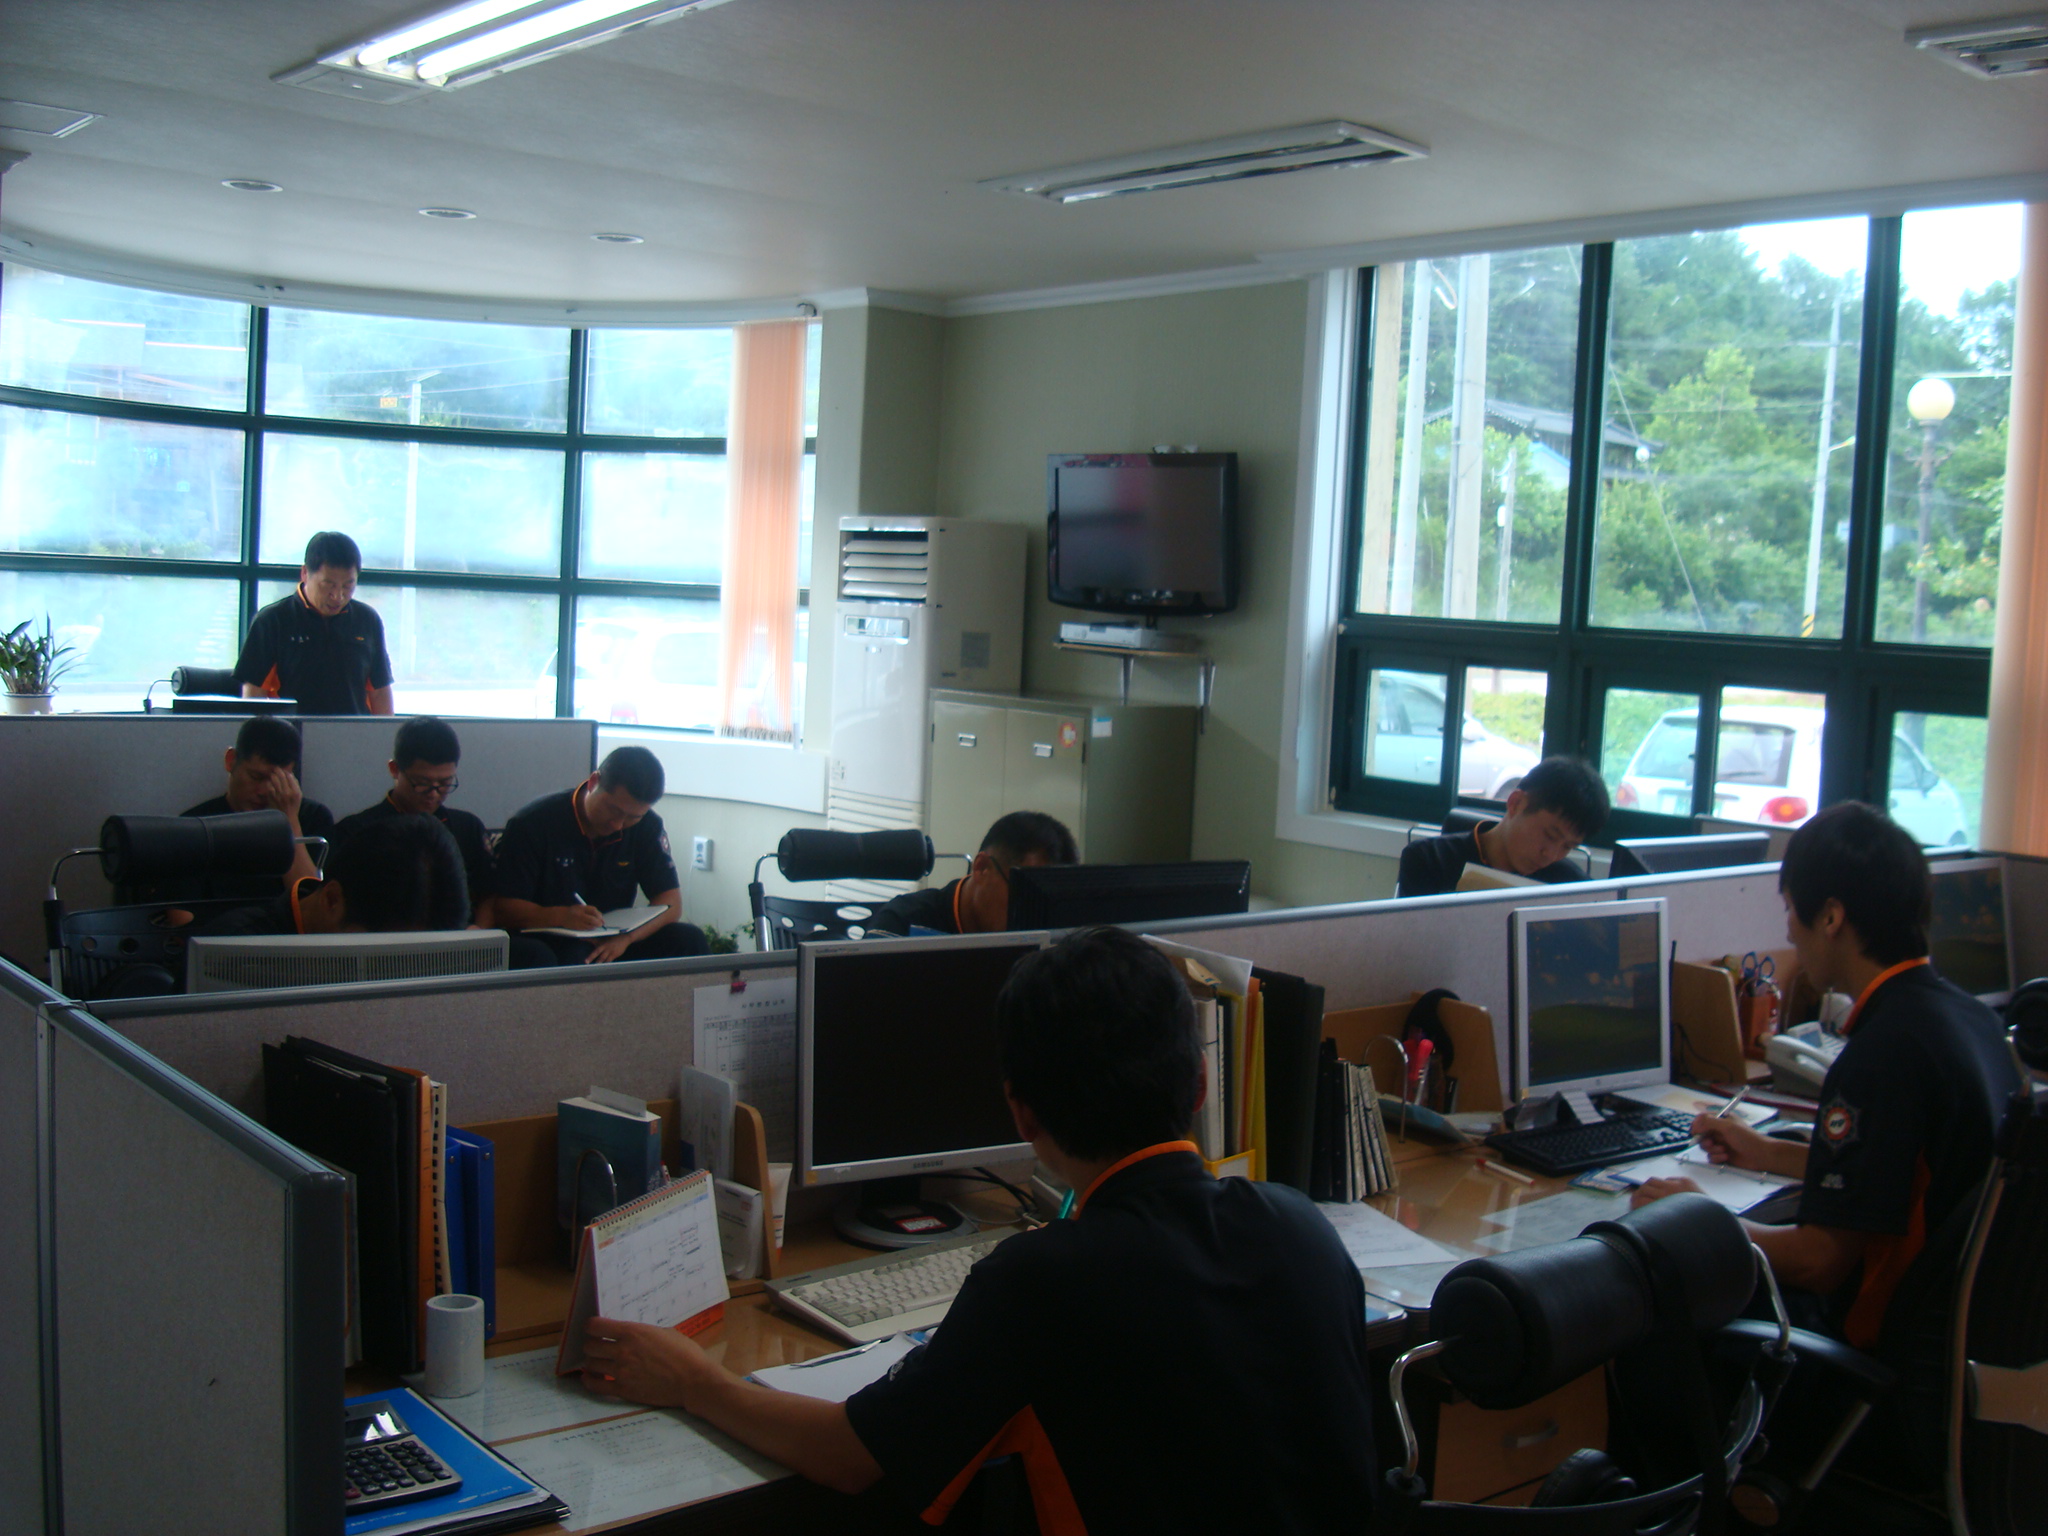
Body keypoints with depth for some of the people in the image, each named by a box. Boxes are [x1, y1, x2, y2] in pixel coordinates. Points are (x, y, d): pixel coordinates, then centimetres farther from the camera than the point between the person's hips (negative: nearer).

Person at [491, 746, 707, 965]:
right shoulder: (533, 824, -10)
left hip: (613, 944, 5)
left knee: (689, 939, -20)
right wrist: (561, 916, -31)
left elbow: (671, 903, -2)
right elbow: (501, 909, -12)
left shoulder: (647, 827, 2)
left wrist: (625, 937, -23)